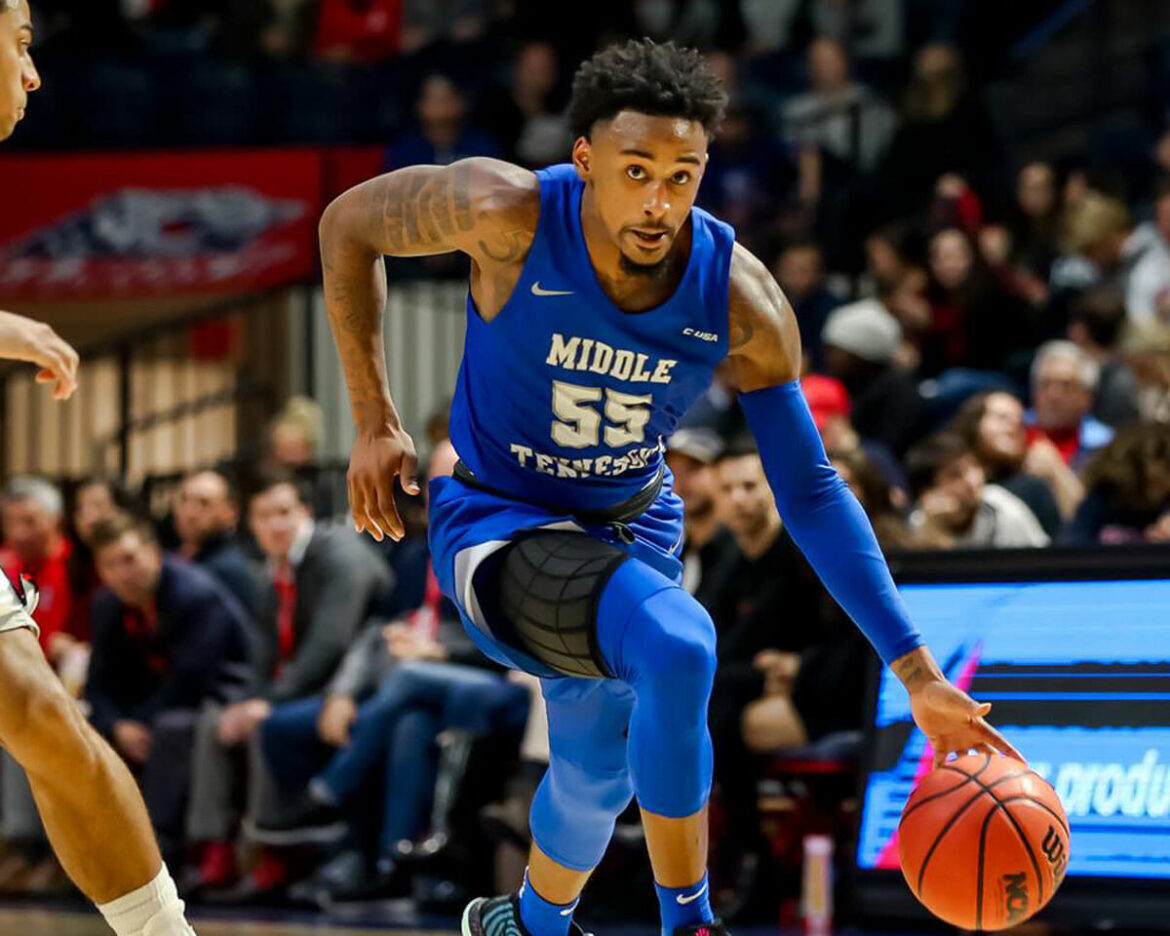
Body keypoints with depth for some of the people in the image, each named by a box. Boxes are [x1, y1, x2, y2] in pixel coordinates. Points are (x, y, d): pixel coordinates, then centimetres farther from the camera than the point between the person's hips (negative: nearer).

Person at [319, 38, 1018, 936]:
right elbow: (350, 223, -10)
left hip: (631, 526, 4)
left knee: (597, 772, 20)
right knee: (677, 648, -31)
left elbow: (811, 492, -13)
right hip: (497, 526, -4)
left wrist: (917, 669, -19)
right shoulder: (511, 215, -28)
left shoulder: (741, 301, -21)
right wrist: (374, 419, -11)